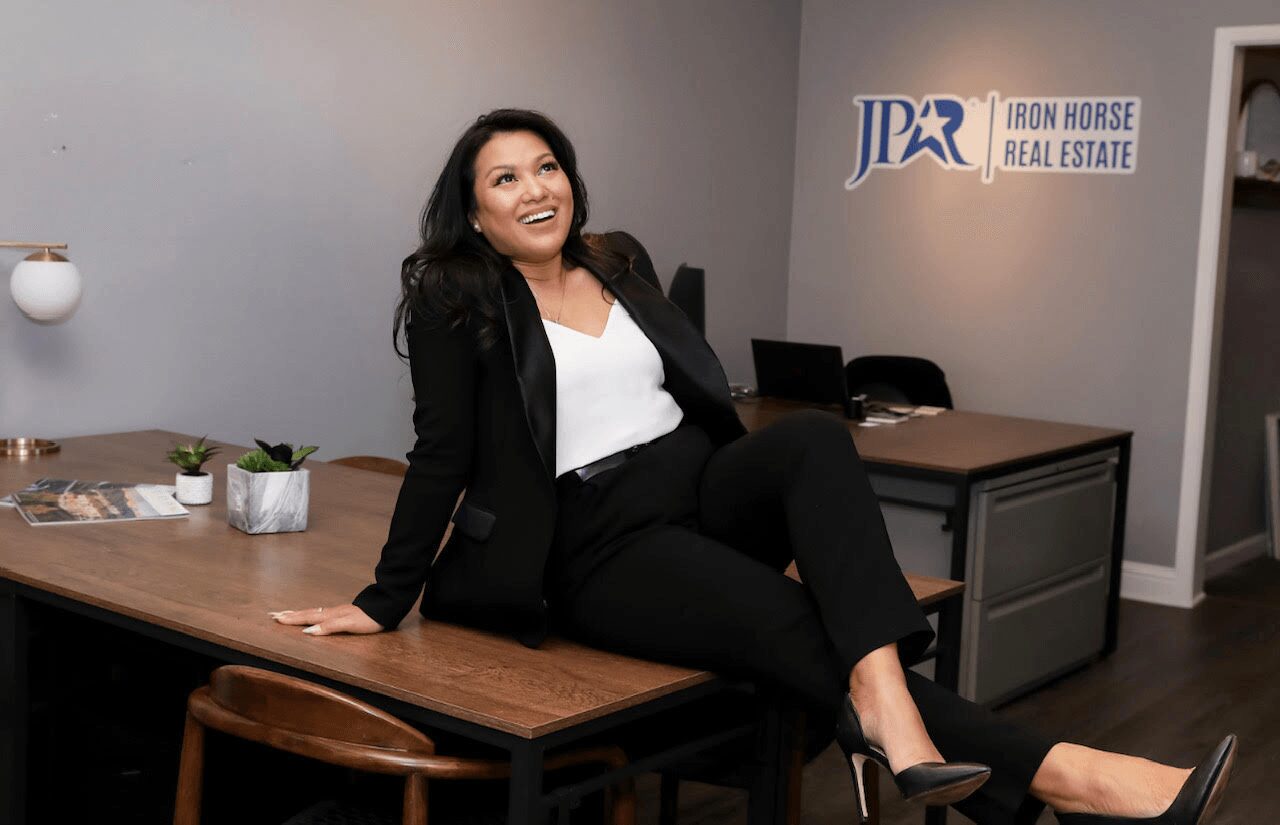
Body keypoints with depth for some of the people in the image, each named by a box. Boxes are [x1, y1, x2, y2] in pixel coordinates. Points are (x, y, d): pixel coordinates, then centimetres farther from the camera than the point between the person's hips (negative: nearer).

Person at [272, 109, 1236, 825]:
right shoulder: (457, 301, -1)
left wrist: (801, 514, 22)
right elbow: (442, 456, -2)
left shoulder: (621, 261, 15)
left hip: (709, 496, 6)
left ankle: (889, 714, -41)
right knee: (806, 628, -28)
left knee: (813, 434, -28)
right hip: (602, 552, -5)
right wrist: (388, 600, -4)